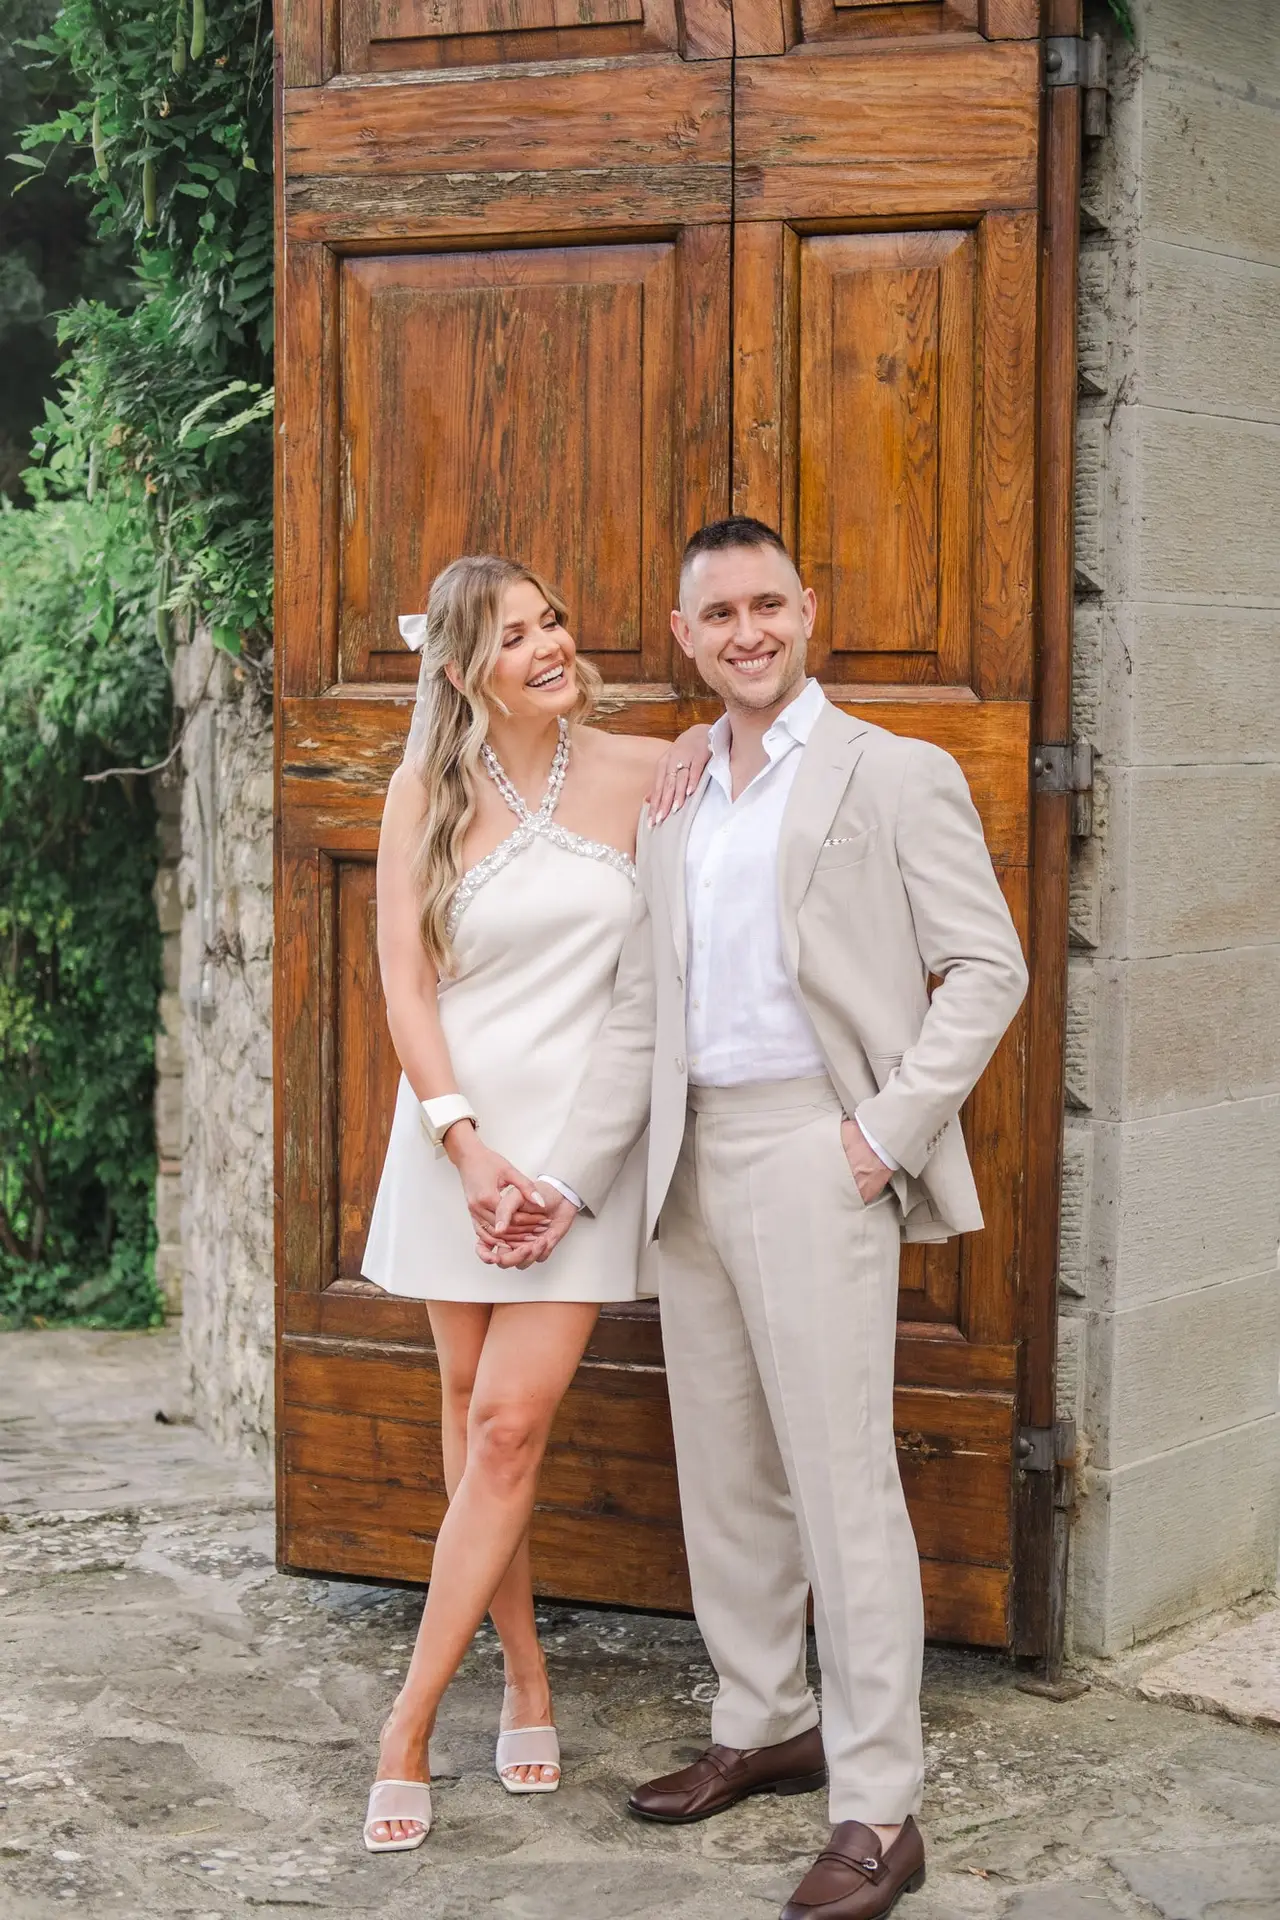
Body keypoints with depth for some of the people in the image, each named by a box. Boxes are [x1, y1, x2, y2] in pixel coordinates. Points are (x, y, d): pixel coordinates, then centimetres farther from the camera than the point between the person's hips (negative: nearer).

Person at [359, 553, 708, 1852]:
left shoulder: (636, 774, 0)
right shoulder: (426, 794, 0)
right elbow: (404, 982, -3)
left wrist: (711, 742, -5)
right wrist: (467, 1143, -12)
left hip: (585, 1133, -1)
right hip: (457, 1126, 1)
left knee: (509, 1421, -8)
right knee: (470, 1408, 8)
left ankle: (407, 1730, -1)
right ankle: (525, 1683, 24)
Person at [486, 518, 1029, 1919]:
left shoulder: (893, 776, -2)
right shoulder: (672, 807, 15)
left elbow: (988, 966, -5)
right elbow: (640, 1017, 13)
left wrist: (891, 1132, -12)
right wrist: (568, 1181, 5)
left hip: (812, 1154, -6)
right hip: (693, 1158, 7)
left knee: (840, 1476, -7)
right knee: (723, 1471, 13)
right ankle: (765, 1729, 28)